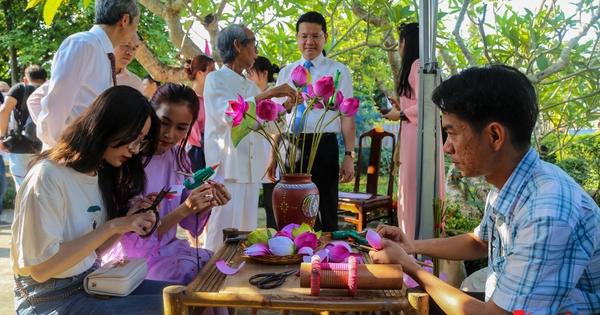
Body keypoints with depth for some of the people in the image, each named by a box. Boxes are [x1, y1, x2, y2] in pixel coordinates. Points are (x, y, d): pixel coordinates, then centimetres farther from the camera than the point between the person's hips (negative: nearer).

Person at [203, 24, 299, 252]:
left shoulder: (251, 86, 17)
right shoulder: (216, 79, -4)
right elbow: (228, 114, -22)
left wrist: (286, 106, 5)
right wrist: (267, 94, -22)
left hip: (252, 168, 7)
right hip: (227, 167, -7)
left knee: (246, 229, 12)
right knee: (223, 231, -6)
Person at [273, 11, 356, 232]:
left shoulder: (339, 71, 2)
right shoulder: (285, 73, 12)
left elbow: (347, 117, -2)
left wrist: (349, 156, -10)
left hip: (324, 147, -3)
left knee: (326, 213, 9)